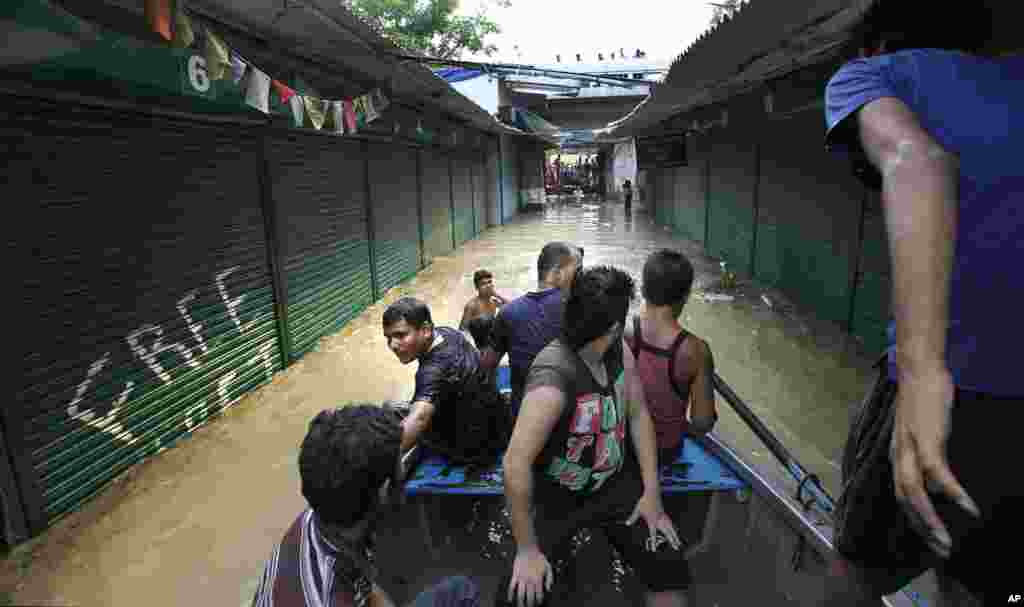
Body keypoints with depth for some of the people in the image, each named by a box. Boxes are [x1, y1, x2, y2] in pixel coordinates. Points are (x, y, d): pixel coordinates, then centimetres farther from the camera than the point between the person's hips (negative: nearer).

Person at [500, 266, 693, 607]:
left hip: (616, 483, 5)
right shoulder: (553, 379, -34)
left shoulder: (619, 350, -11)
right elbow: (516, 465, -32)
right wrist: (527, 550, -23)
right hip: (558, 498, -5)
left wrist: (652, 493, -3)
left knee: (671, 573, -2)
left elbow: (638, 415, 1)